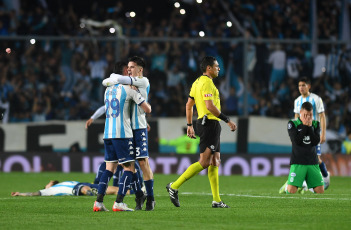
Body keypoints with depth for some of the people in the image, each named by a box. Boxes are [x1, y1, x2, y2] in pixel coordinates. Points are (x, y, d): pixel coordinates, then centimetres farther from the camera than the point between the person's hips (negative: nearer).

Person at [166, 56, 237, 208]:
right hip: (210, 123, -11)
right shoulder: (207, 82, -12)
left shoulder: (198, 82, 18)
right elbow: (210, 106, -21)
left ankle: (216, 200, 7)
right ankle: (174, 186, -11)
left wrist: (190, 125, 24)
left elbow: (189, 105, 21)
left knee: (215, 162, 9)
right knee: (204, 162, -12)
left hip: (204, 123, 11)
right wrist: (227, 120, -18)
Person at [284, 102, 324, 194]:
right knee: (291, 190, -20)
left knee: (320, 190, -4)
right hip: (298, 162, -4)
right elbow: (296, 141, -14)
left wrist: (309, 126, -9)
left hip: (312, 162, 4)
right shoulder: (293, 123, -1)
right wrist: (304, 126, -11)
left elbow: (316, 141, -5)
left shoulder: (315, 124, 9)